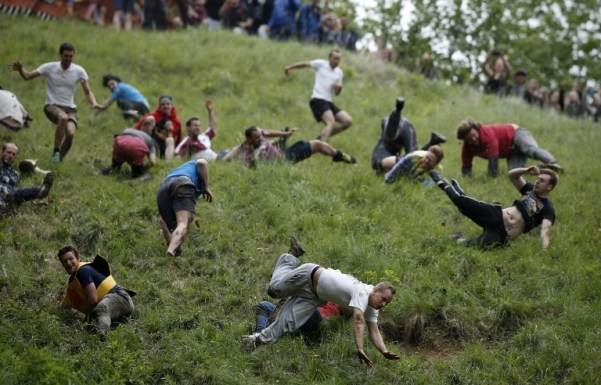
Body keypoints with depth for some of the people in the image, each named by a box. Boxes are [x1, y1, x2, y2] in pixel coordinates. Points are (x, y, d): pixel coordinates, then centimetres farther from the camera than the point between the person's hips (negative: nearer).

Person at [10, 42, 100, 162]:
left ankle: (59, 159, 0)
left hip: (70, 109, 2)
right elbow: (27, 76, -5)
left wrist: (94, 103, -16)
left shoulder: (79, 71, 0)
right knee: (63, 117, -38)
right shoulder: (50, 68, -4)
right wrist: (20, 69, -27)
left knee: (71, 133, -26)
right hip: (52, 106, -2)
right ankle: (56, 151, -25)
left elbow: (87, 92, 5)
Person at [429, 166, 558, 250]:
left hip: (501, 233, -5)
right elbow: (511, 175, 9)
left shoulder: (548, 209, -9)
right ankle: (445, 186, 28)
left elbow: (545, 229, -25)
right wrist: (526, 170, -11)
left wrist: (545, 249, -46)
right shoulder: (531, 190, 11)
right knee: (461, 201, -10)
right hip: (497, 216, 5)